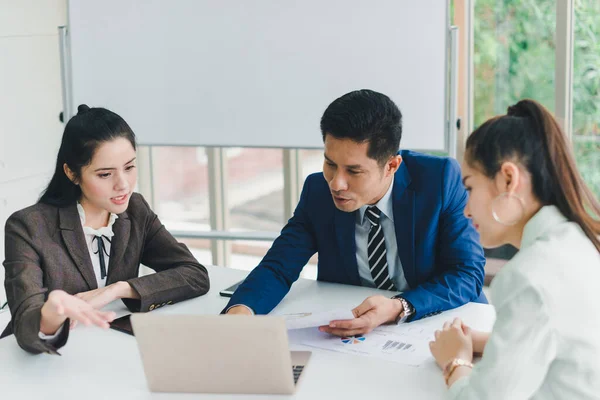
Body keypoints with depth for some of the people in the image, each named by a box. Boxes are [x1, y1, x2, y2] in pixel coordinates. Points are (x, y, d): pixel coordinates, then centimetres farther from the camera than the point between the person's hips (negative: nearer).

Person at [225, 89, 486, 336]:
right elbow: (279, 267, -5)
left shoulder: (440, 179, -15)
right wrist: (240, 310, -27)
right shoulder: (318, 191, -6)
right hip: (349, 335, 1)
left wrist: (398, 308, -32)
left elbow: (468, 274, -15)